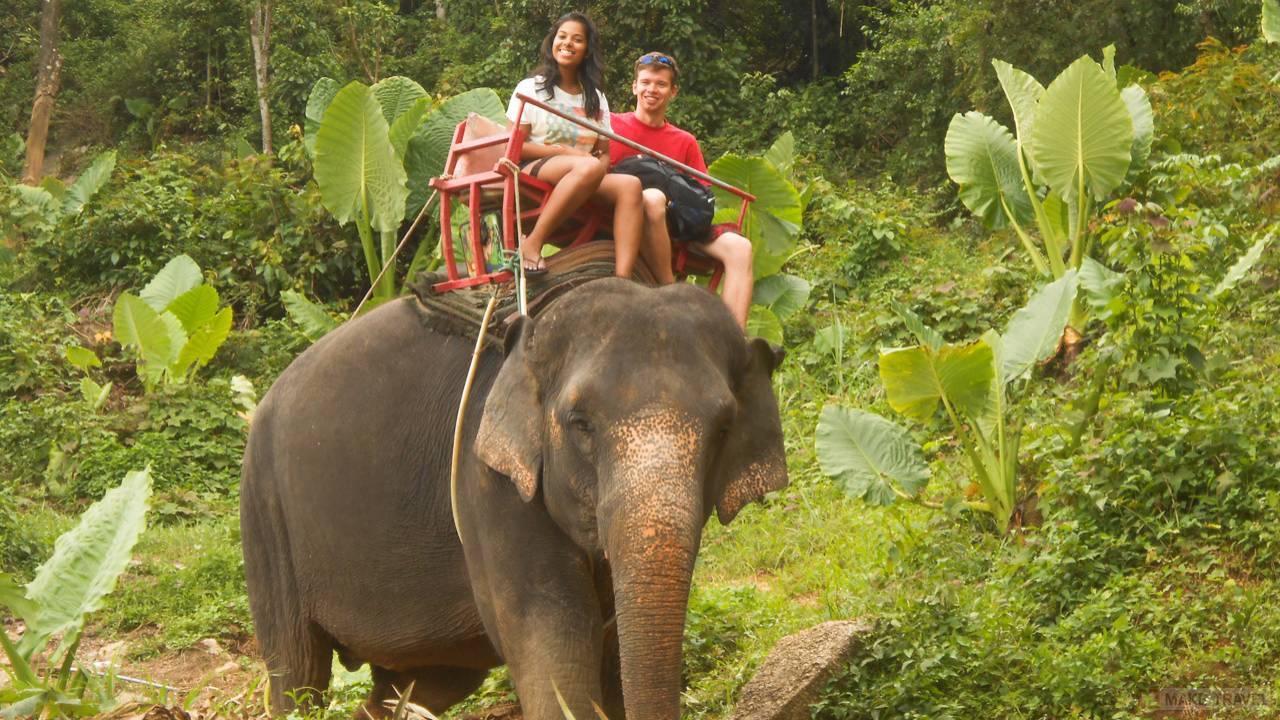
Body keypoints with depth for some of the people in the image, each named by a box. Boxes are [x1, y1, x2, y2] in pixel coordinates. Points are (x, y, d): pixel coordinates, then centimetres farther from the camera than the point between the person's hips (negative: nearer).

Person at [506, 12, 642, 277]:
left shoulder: (596, 98, 21)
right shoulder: (531, 88, 8)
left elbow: (605, 153, 15)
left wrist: (601, 162, -10)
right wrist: (565, 152, -13)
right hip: (532, 172, -4)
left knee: (630, 185, -27)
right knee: (588, 168, -37)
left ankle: (623, 277, -41)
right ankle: (532, 244, -33)